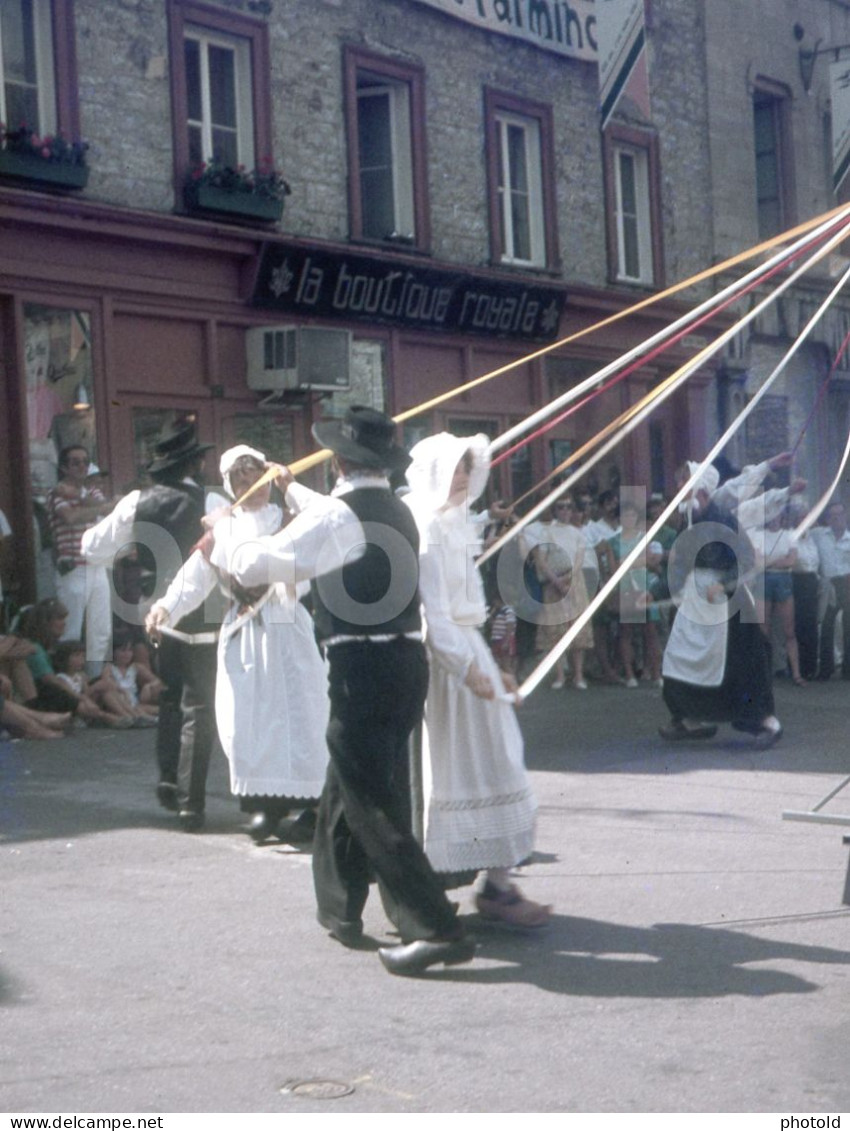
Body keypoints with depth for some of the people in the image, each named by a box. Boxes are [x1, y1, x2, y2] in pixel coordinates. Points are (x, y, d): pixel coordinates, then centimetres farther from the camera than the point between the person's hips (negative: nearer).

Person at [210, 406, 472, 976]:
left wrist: (222, 532, 11)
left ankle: (438, 931, -9)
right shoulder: (397, 512, 13)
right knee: (347, 789, 22)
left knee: (375, 805, -6)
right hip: (407, 660, 9)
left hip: (361, 671, -9)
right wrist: (293, 490, 52)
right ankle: (341, 909, 35)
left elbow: (254, 565, -10)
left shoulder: (333, 517, -13)